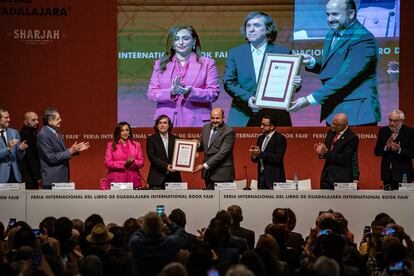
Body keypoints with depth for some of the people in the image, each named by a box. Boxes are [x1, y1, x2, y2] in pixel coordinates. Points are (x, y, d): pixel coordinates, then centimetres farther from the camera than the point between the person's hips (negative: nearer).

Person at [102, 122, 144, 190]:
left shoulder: (136, 145, 14)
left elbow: (141, 162, 10)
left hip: (133, 181, 2)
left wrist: (133, 162, -12)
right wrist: (124, 163, -12)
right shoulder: (111, 145, 8)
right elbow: (107, 163, -2)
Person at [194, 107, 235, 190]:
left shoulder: (229, 132, -12)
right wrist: (198, 145, -4)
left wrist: (205, 165, -21)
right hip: (208, 172, 6)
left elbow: (222, 153, -18)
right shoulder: (206, 128, 10)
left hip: (222, 174, -6)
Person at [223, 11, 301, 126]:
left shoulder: (283, 53, 6)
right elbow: (229, 82, 4)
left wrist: (296, 84, -19)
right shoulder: (235, 53, 12)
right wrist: (247, 97, -12)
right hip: (242, 118, 1)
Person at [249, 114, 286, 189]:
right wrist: (254, 155, -8)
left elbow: (278, 158, -17)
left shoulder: (280, 139, -7)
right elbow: (256, 160, 16)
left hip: (274, 178, -7)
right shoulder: (261, 138, 15)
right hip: (262, 176, 7)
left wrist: (261, 153, -21)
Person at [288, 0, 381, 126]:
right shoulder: (332, 35, 14)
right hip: (333, 112, 9)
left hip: (357, 115, -9)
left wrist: (310, 99, -24)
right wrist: (312, 63, 2)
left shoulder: (363, 40, -16)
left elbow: (345, 77, -23)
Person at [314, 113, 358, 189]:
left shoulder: (352, 138, -14)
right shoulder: (331, 132, 9)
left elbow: (344, 159, -19)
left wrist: (326, 152, -22)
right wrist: (321, 152, -8)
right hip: (327, 176, 7)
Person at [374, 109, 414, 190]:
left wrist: (399, 150, -25)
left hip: (402, 174, -3)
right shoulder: (383, 131, 8)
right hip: (387, 174, 3)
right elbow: (376, 151, 4)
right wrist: (386, 147, -15)